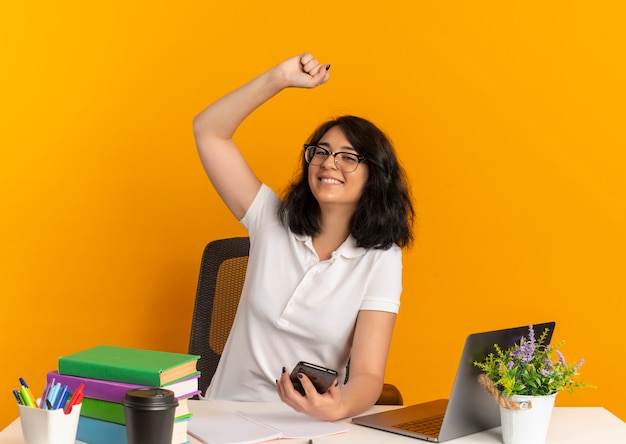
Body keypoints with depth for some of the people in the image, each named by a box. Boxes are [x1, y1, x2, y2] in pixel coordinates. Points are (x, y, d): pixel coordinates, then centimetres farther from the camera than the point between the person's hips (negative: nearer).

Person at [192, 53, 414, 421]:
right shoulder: (272, 221, 4)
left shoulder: (381, 259, -4)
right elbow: (208, 132, 2)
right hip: (229, 413, 1)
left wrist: (339, 408, -35)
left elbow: (368, 374, -13)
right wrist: (279, 79, -8)